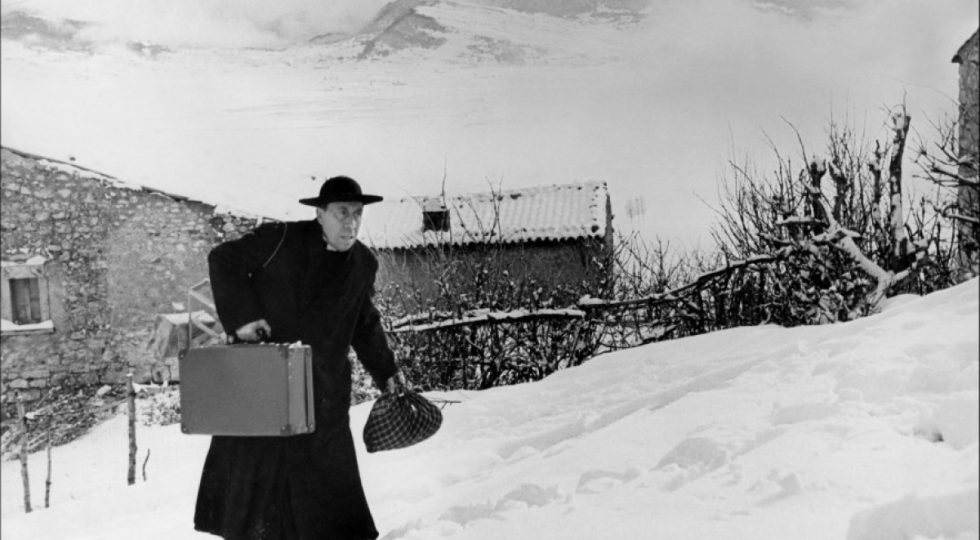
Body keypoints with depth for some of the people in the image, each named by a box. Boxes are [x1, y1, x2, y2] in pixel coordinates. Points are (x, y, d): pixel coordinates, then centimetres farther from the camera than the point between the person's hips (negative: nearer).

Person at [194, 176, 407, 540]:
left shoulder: (363, 264, 3)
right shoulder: (281, 241, -12)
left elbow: (365, 326, 16)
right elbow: (223, 259, -5)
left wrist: (386, 372, 13)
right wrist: (241, 315, -15)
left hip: (322, 391, 2)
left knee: (330, 478, 5)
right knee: (246, 460, 9)